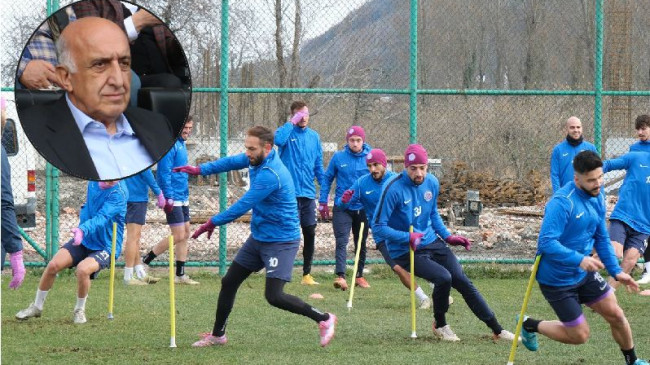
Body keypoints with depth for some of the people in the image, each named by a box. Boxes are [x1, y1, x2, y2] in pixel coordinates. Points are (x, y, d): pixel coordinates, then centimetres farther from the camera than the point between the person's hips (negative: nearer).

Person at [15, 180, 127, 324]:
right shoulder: (93, 183, -2)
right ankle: (37, 307, 11)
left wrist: (83, 230, -54)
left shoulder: (118, 193, -23)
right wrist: (80, 230, 12)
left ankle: (80, 311, -5)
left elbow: (102, 217, -38)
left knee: (83, 269, -32)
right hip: (84, 240, 6)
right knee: (53, 265, -10)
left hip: (106, 247, -6)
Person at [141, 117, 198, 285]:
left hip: (182, 198, 10)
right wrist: (169, 197, -22)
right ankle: (144, 262, 0)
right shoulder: (170, 144, -15)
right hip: (173, 198, -10)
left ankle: (180, 274, 14)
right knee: (178, 236, -10)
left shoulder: (181, 144, 14)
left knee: (185, 234, 10)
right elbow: (165, 172, -19)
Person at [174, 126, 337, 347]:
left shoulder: (270, 175, -28)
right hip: (259, 236, 9)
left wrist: (213, 223, -17)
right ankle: (217, 335, 27)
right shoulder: (257, 159, 0)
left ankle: (324, 319, -4)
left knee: (274, 296, -18)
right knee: (229, 283, 12)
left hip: (281, 240, -9)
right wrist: (200, 169, 11)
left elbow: (243, 205, -25)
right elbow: (232, 162, 19)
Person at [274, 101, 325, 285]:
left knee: (310, 233, 5)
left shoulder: (314, 136, 10)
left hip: (308, 193, 4)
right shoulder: (287, 132, -2)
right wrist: (292, 123, -19)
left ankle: (307, 274, 14)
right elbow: (278, 140, -27)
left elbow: (319, 165, 14)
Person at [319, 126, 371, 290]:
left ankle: (359, 275, 27)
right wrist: (323, 202, 2)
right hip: (342, 207, -2)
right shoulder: (338, 158, -4)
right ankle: (340, 276, -22)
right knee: (341, 241, -14)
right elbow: (327, 179, 5)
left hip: (363, 208, 2)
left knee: (361, 243, 13)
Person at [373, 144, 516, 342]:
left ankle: (497, 329, 5)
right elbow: (378, 227, -17)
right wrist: (408, 238, -27)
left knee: (462, 281, -2)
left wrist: (448, 236, 8)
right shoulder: (394, 189, -19)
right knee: (443, 277, -24)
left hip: (432, 242, 6)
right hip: (405, 251, -6)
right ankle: (440, 325, 2)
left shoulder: (431, 183, 1)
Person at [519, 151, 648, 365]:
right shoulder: (562, 203, -27)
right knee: (579, 335, 0)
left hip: (584, 275, 7)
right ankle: (529, 325, 22)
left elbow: (602, 239, 13)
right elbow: (546, 242, -33)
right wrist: (579, 259, -41)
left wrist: (616, 271, 5)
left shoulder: (597, 198, 1)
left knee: (616, 315, 7)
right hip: (558, 281, -7)